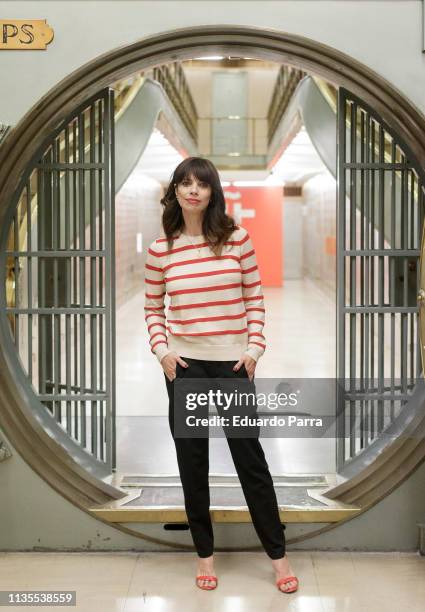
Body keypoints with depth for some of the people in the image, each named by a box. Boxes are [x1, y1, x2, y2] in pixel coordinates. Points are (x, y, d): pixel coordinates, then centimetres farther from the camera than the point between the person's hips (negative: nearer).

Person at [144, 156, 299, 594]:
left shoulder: (237, 238, -2)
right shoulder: (160, 250, 0)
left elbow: (254, 298, 3)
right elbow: (153, 309, 8)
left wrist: (254, 348, -5)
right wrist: (162, 350, -6)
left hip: (233, 364, -1)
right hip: (185, 366, 1)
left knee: (251, 459, 5)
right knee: (192, 462, 8)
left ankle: (278, 555, 17)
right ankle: (204, 553, 23)